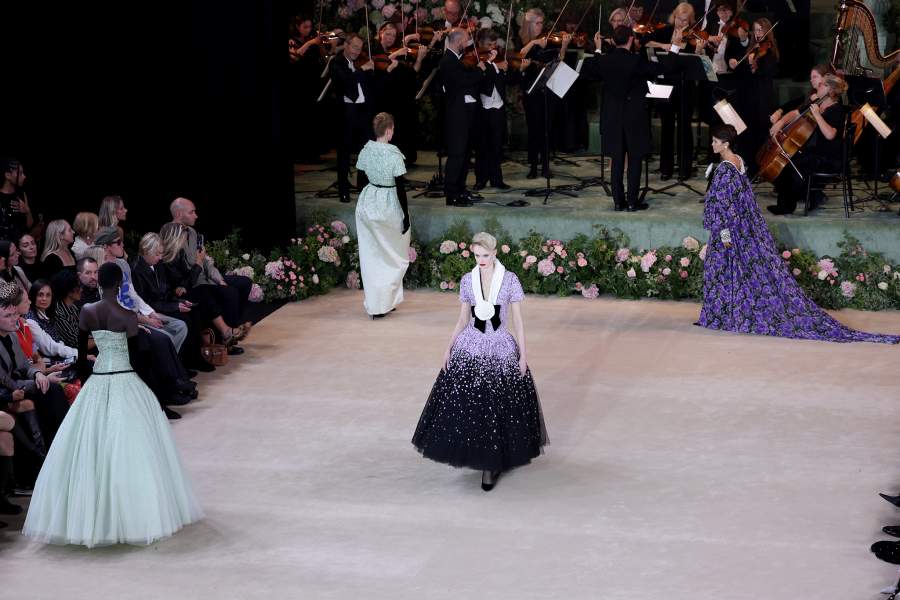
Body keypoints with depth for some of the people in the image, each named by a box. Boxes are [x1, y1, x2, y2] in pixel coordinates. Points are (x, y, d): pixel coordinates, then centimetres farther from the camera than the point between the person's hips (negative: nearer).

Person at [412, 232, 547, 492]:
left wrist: (523, 355, -4)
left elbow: (518, 319, -2)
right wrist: (449, 348, 4)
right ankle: (482, 458, 20)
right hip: (470, 347, 2)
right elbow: (462, 319, 9)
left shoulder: (510, 280, -6)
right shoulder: (467, 280, 2)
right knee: (468, 404, 1)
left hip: (500, 348, -2)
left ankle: (492, 464, 13)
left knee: (498, 406, 1)